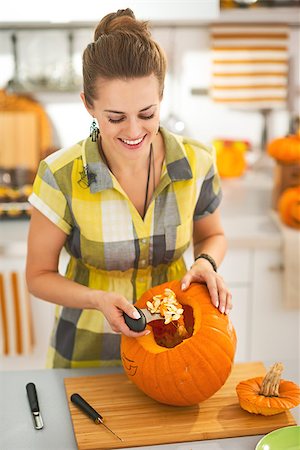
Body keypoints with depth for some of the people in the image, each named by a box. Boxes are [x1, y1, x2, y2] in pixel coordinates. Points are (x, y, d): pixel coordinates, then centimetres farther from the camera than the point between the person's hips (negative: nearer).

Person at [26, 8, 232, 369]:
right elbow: (39, 276, -10)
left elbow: (212, 235, 4)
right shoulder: (60, 177, -22)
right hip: (86, 351, -1)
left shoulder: (196, 164, -16)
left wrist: (205, 263, -18)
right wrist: (99, 300, -27)